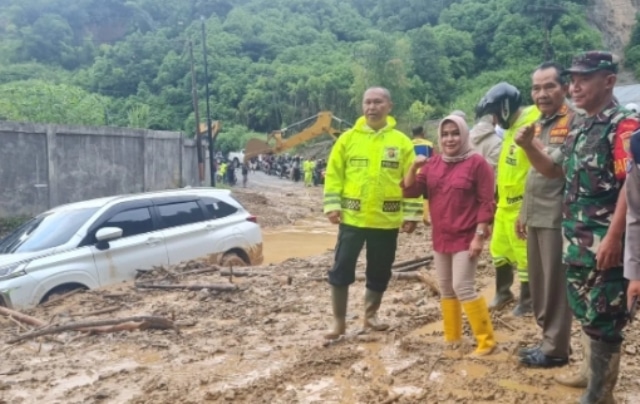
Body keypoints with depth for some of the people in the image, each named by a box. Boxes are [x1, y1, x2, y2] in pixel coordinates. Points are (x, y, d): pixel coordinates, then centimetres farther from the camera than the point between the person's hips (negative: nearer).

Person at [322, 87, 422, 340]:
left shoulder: (401, 142, 2)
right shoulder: (348, 138, 2)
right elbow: (333, 174, 2)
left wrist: (411, 214, -3)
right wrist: (332, 205, -7)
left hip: (387, 220, 1)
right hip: (352, 218, 0)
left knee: (379, 272, 12)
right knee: (342, 270, 2)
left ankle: (370, 315, 32)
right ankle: (339, 321, 16)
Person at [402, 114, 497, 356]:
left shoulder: (477, 163, -8)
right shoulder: (433, 164, 7)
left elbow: (486, 203, -10)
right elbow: (410, 191, 2)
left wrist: (479, 236, -16)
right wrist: (414, 168, -15)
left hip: (466, 238, -6)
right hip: (440, 237, 6)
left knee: (463, 288, -10)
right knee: (446, 289, 13)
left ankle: (486, 340, 3)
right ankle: (452, 337, 26)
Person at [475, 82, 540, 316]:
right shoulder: (512, 128, 11)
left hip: (521, 206, -10)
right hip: (505, 204, 10)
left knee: (524, 255, 5)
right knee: (499, 250, 20)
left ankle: (527, 301, 21)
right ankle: (503, 293, 37)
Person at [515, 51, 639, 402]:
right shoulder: (578, 127, 14)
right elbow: (553, 170, 21)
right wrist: (529, 146, 3)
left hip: (604, 241, -9)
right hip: (575, 238, 9)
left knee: (603, 316, 0)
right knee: (583, 309, 20)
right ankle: (590, 370, 37)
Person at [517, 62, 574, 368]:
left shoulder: (574, 121, -9)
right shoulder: (538, 124, 16)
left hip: (557, 216, -8)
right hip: (535, 217, 8)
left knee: (556, 284, 1)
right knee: (538, 283, 14)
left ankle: (557, 348, 13)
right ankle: (548, 340, 28)